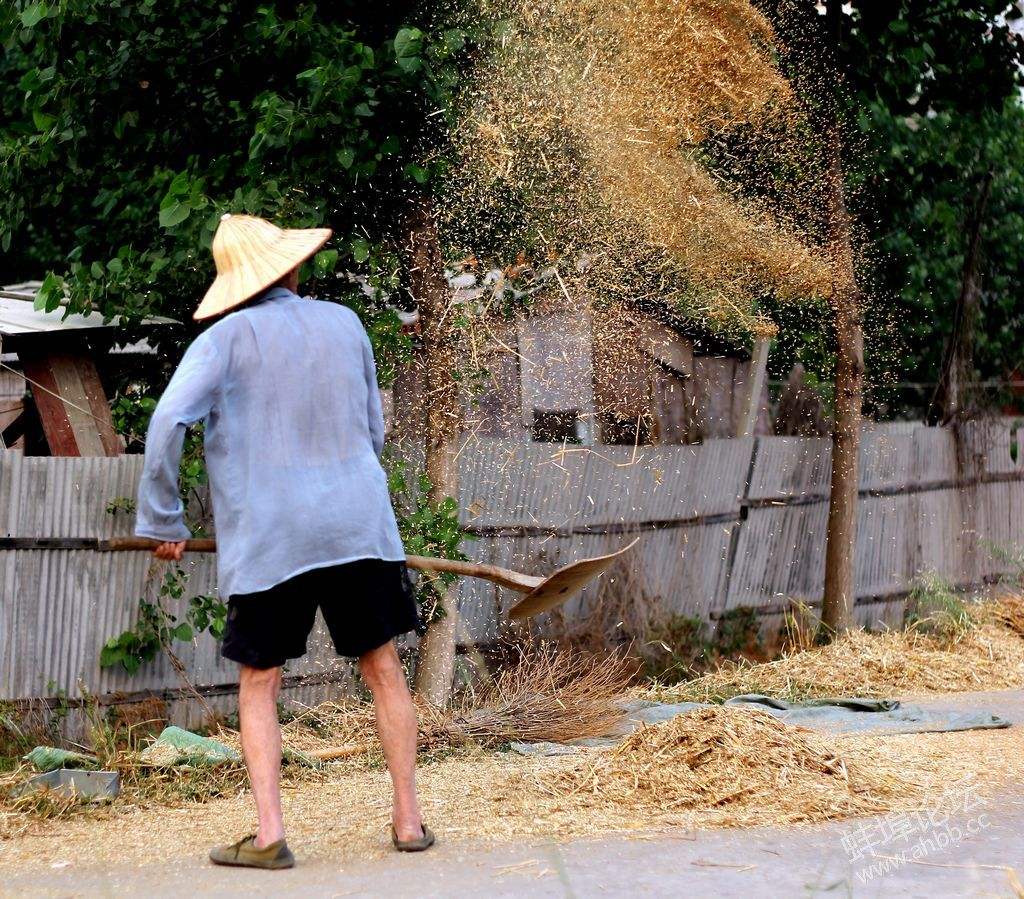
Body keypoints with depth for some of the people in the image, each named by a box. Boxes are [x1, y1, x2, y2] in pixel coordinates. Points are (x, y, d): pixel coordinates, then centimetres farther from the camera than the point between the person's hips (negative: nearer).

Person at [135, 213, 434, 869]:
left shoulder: (226, 338, -2)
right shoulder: (344, 323, 9)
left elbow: (167, 424, -14)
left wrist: (163, 521, -4)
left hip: (267, 539, -2)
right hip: (358, 522, 3)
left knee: (259, 686, 7)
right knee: (383, 668, 12)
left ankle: (269, 834, -4)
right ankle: (409, 819, 15)